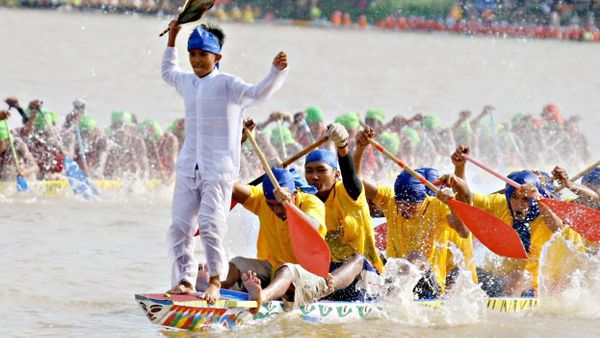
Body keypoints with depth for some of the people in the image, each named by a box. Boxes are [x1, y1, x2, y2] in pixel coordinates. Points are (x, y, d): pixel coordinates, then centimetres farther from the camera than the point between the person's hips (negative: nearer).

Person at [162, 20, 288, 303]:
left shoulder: (228, 84, -6)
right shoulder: (187, 82, 14)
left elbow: (258, 92, -22)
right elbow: (167, 71, 37)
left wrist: (276, 71, -37)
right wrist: (172, 39, 36)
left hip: (218, 170, -7)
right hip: (188, 167, 7)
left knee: (210, 227, -13)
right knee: (179, 226, 2)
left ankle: (215, 281, -6)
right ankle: (184, 280, 8)